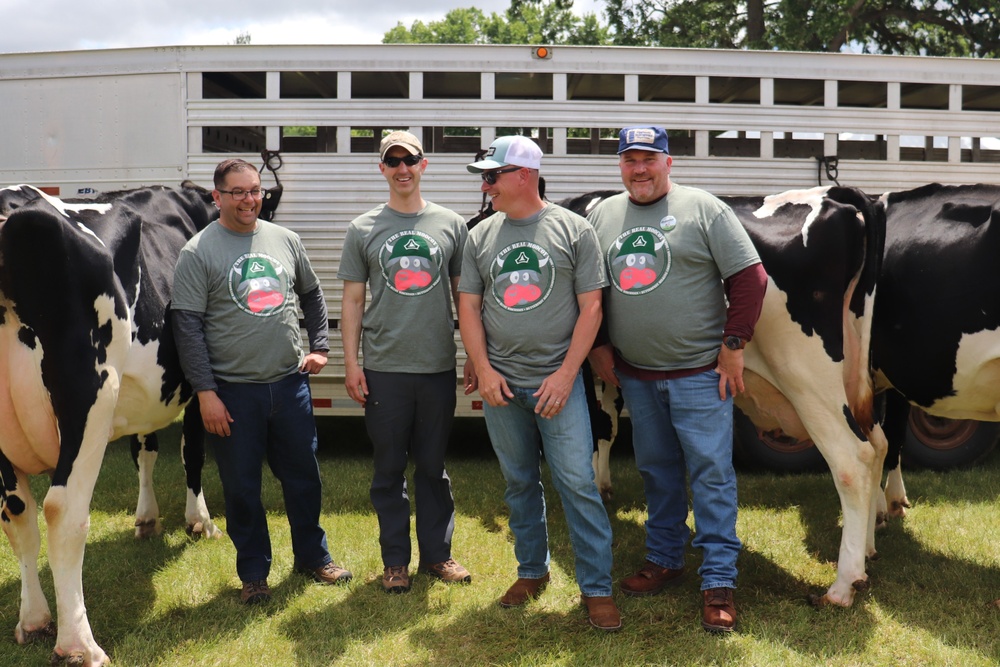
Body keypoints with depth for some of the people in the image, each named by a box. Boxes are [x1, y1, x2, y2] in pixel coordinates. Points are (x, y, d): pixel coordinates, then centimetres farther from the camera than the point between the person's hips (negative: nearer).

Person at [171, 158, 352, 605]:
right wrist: (205, 392, -12)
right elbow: (188, 326, -9)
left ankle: (313, 556, 33)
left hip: (290, 383, 4)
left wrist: (319, 347, 10)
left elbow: (311, 294, 20)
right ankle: (253, 574, 23)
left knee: (304, 476, 14)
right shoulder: (198, 252, -6)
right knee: (241, 488, 6)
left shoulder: (285, 240, 7)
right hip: (233, 391, -3)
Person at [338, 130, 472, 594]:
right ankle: (395, 561, 19)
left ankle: (437, 554, 23)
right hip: (384, 369, 0)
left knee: (433, 466, 10)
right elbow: (352, 300, 5)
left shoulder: (451, 225, 6)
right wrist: (351, 362, -1)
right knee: (389, 468, 7)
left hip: (438, 368, 1)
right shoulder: (363, 229, 5)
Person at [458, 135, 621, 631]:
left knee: (578, 483, -6)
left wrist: (566, 375, -11)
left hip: (558, 380, -4)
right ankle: (532, 571, 30)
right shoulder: (480, 236, 8)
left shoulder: (574, 230, -3)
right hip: (501, 383, 4)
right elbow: (468, 308, 9)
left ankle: (597, 589, 5)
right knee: (519, 483, 14)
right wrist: (483, 369, -3)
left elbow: (591, 308, -4)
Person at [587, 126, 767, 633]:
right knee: (656, 471, 16)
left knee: (712, 473, -1)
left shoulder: (704, 210, -5)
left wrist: (733, 345, -11)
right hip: (634, 375, 5)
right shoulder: (601, 216, 7)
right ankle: (664, 560, 32)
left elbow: (749, 277, -7)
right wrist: (598, 346, 8)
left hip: (700, 372, -4)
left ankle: (718, 581, 7)